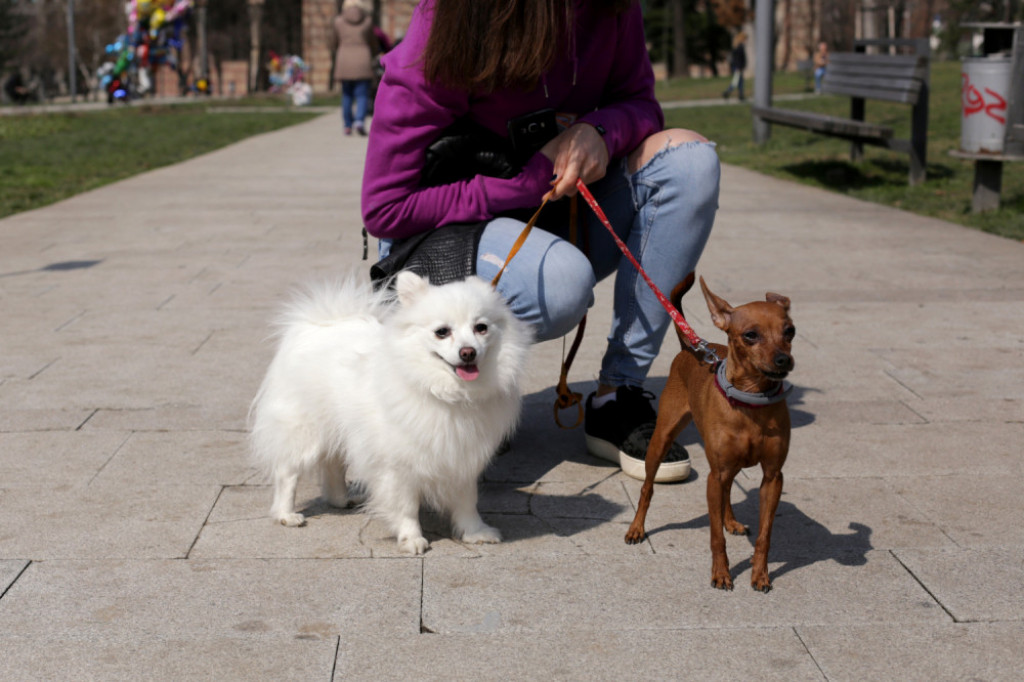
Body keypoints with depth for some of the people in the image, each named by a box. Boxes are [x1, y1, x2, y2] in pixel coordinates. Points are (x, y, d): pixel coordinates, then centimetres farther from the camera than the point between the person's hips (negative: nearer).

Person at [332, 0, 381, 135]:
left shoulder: (339, 21, 1)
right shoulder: (368, 20, 1)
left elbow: (337, 41, 14)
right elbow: (373, 41, 12)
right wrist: (375, 52, 34)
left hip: (344, 62, 1)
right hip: (362, 61, -1)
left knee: (347, 95, 11)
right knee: (362, 95, -1)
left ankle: (347, 126, 10)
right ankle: (359, 121, -21)